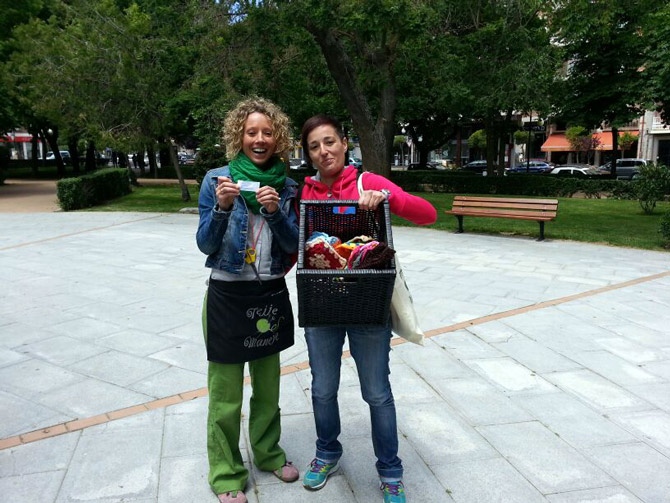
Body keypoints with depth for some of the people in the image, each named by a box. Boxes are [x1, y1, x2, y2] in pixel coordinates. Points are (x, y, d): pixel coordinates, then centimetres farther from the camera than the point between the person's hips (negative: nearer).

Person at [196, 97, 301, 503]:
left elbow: (293, 245, -2)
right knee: (226, 396, 6)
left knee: (268, 385, 19)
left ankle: (268, 451, 40)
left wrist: (276, 211, -19)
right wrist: (222, 207, -24)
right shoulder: (217, 179, -7)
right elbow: (206, 245, -7)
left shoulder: (285, 185, 2)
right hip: (228, 295, -3)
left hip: (271, 295, 3)